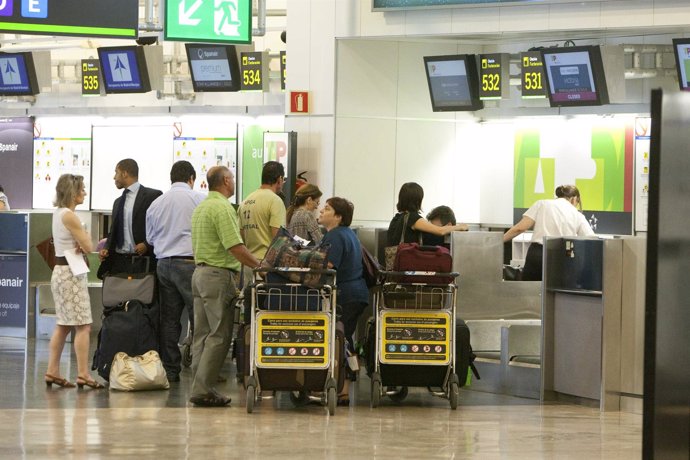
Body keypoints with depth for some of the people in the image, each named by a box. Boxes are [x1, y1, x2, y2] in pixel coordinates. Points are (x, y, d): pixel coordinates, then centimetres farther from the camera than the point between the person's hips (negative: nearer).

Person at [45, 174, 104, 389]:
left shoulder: (59, 213, 13)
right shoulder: (69, 216, -16)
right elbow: (88, 246, -14)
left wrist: (79, 245, -5)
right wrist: (85, 237, 6)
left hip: (61, 272, 10)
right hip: (71, 273, -10)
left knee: (63, 326, 13)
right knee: (83, 326, -7)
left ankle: (52, 372, 13)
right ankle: (83, 374, -8)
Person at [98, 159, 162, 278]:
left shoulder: (153, 196, -2)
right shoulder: (118, 202, 21)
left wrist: (147, 245, -14)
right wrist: (106, 249, 7)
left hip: (141, 261, -6)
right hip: (117, 262, 6)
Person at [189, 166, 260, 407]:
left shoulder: (201, 207, 16)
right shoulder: (222, 208, -14)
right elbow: (235, 247, -20)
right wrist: (260, 266, -13)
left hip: (200, 272, 10)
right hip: (219, 274, -10)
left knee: (202, 334, 9)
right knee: (219, 335, -8)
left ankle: (200, 387, 9)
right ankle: (203, 389, -11)